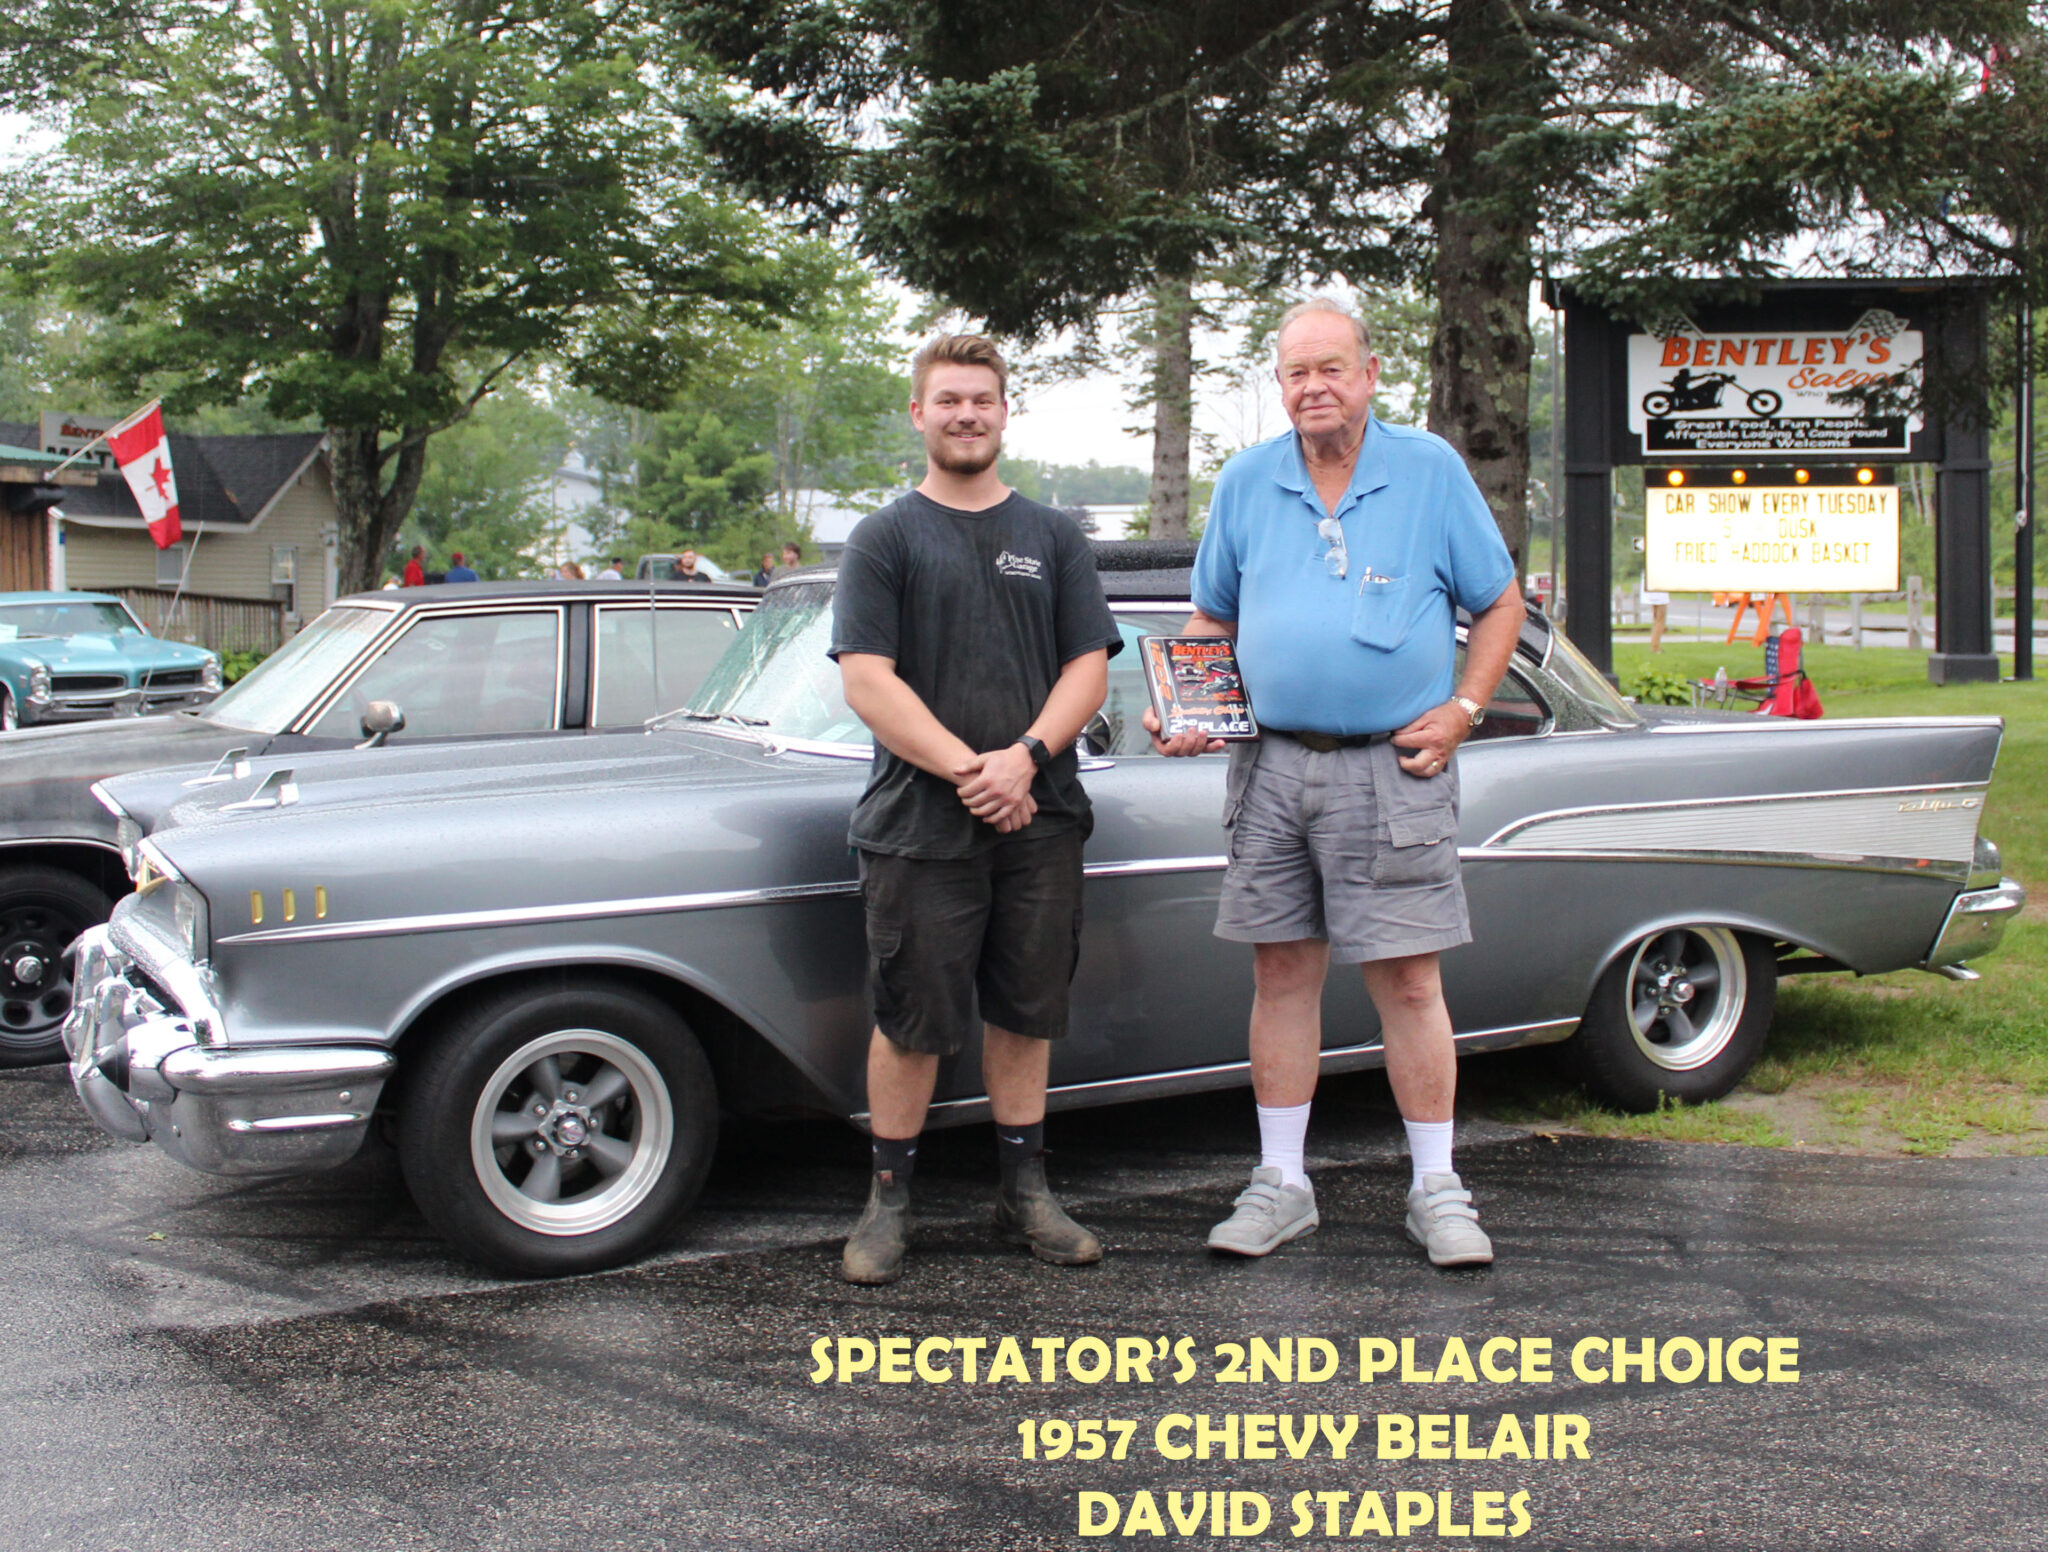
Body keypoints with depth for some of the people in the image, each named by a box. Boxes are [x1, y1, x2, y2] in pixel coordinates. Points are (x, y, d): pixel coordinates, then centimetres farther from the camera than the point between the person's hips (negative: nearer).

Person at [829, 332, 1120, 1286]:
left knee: (1026, 1012, 10)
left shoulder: (1053, 539, 11)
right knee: (913, 1020, 1)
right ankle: (889, 1200, 13)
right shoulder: (884, 539, 2)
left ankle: (1024, 1191, 21)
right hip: (920, 824, -3)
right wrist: (967, 769, -16)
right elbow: (868, 681, -7)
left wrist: (1025, 757, -13)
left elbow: (1088, 668, 4)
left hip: (1040, 819, 3)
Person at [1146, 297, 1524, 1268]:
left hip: (1392, 770, -3)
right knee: (1282, 973, 7)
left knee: (1408, 981, -2)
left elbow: (1499, 604, 7)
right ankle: (1281, 1184, 17)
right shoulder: (1245, 482, 9)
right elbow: (1211, 620, 18)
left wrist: (1461, 711, -4)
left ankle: (1436, 1189, 10)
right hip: (1271, 767, 3)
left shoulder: (1431, 470, 2)